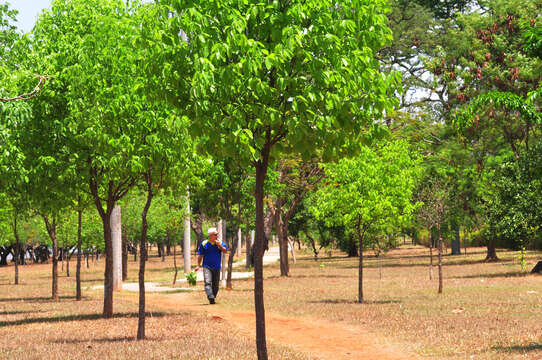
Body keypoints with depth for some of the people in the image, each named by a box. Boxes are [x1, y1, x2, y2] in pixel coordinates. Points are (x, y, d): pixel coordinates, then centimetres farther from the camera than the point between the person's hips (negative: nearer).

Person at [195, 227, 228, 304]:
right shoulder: (204, 244, 0)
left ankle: (213, 298, 21)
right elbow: (200, 255, 5)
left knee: (215, 285, 7)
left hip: (217, 267, 3)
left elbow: (225, 251, -6)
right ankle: (211, 298, -30)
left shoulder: (220, 242, 6)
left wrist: (220, 245, -20)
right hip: (207, 266, -3)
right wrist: (198, 265, 1)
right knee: (208, 282, -19)